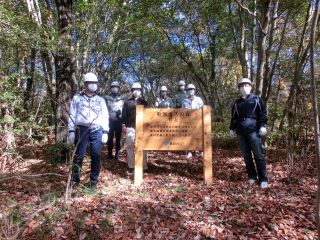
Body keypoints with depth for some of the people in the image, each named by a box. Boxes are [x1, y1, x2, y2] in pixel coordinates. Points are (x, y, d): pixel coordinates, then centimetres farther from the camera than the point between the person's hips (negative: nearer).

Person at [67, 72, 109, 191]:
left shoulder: (100, 100, 13)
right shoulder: (77, 98, 10)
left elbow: (105, 117, 10)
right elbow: (72, 116, 6)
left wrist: (105, 132, 1)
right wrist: (71, 131, -2)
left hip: (97, 131, 1)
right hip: (81, 130, -1)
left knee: (96, 156, 3)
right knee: (78, 155, 1)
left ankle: (93, 181, 15)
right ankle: (74, 180, 17)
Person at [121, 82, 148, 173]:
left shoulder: (144, 102, 12)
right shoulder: (127, 102, 11)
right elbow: (124, 114, 8)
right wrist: (123, 125, 0)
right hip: (130, 127, 0)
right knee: (129, 146, 2)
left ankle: (143, 166, 10)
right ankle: (131, 166, 13)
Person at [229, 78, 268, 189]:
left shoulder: (257, 99, 8)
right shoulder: (236, 103, 18)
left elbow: (263, 114, 1)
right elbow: (234, 117, 19)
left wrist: (263, 126, -10)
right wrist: (232, 129, 11)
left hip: (253, 130, -4)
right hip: (241, 132, 4)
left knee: (258, 155, -4)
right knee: (246, 155, 8)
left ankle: (263, 179, 5)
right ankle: (252, 176, 19)